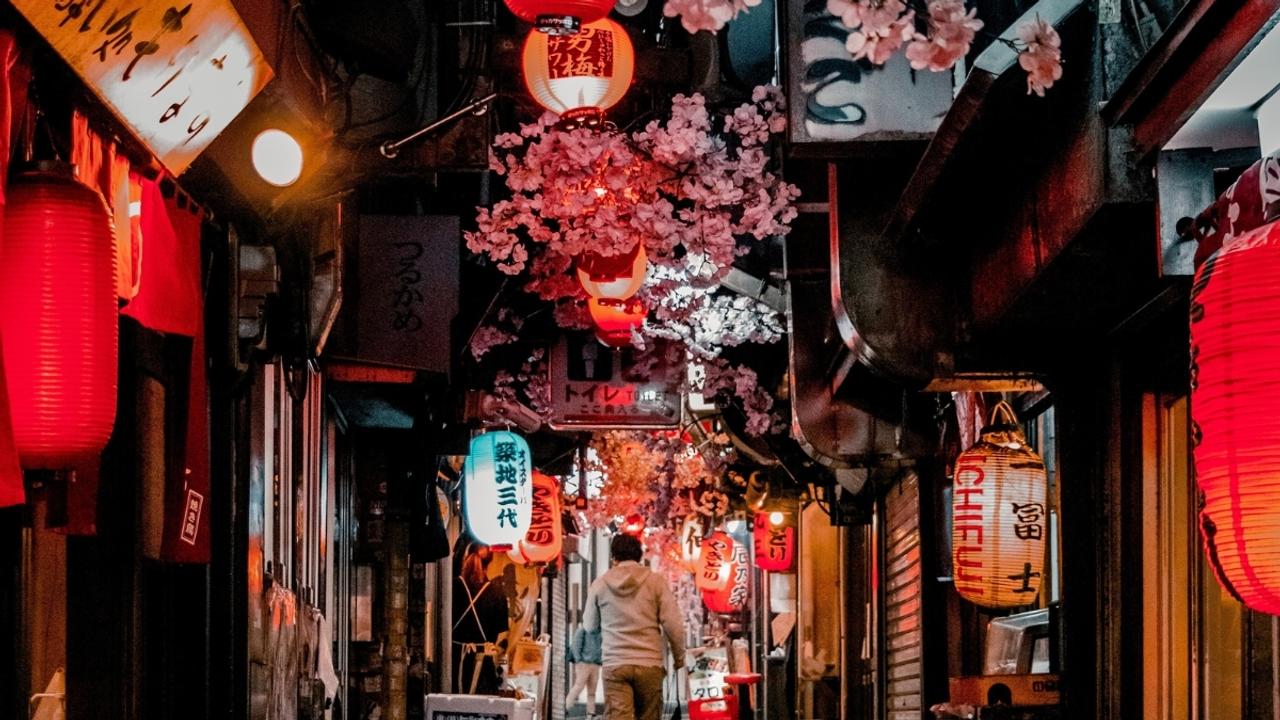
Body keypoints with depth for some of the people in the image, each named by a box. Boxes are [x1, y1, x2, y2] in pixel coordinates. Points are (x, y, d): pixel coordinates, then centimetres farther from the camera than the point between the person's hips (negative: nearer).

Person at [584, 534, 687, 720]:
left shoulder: (600, 584, 5)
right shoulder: (655, 581, 0)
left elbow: (589, 625, 17)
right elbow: (673, 624, -4)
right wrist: (679, 656, 10)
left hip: (614, 664, 0)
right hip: (649, 664, 0)